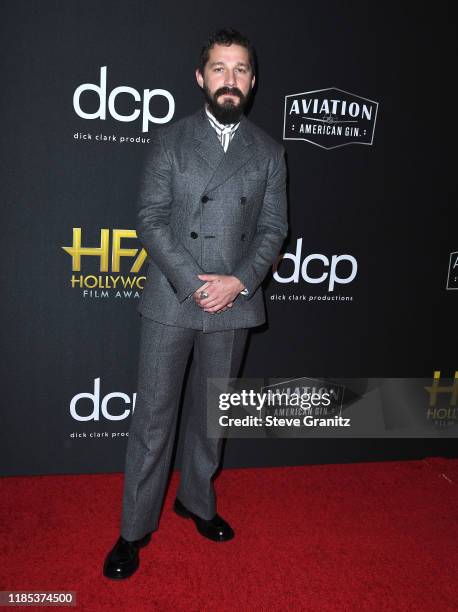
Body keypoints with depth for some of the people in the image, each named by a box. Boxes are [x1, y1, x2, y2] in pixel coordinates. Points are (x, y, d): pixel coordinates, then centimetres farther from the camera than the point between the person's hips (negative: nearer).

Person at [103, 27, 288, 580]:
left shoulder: (269, 153, 8)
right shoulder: (169, 141, 2)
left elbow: (273, 229, 4)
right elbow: (150, 219, -5)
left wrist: (238, 281, -12)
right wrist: (193, 283, -15)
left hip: (234, 303, 2)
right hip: (170, 301, -2)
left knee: (212, 411, 16)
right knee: (153, 415, 5)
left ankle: (197, 500, 38)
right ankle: (135, 529, 22)